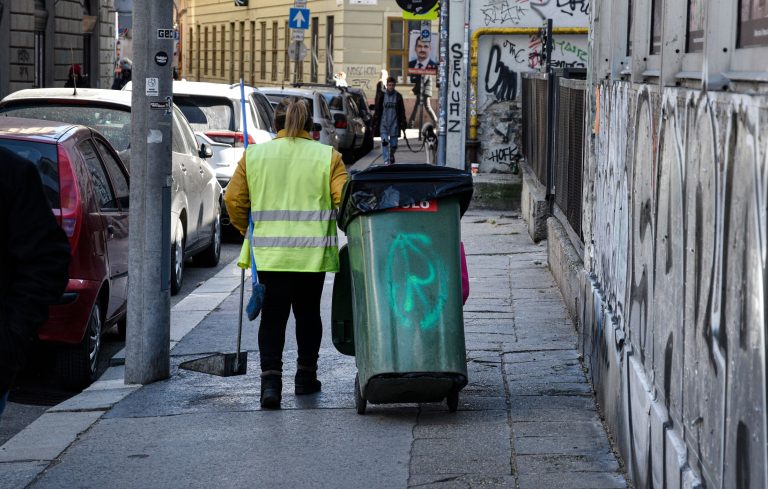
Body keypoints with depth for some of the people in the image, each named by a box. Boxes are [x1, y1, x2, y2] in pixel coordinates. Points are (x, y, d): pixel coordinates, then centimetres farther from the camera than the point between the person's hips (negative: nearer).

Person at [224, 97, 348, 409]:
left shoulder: (254, 155, 4)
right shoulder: (328, 157, 1)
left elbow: (234, 199, 4)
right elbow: (344, 199, -7)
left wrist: (246, 228, 21)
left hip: (270, 251, 0)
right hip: (313, 251, 0)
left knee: (273, 316, 3)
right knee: (307, 312, 16)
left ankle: (270, 378, -13)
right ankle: (306, 375, 25)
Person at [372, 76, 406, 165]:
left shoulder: (398, 96, 3)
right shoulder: (382, 96, 2)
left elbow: (402, 111, 7)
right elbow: (377, 111, 5)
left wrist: (403, 124, 2)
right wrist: (375, 124, 1)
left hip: (394, 124, 1)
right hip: (383, 124, -1)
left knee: (394, 144, 6)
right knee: (384, 142, -15)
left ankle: (391, 155, 36)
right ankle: (386, 161, -13)